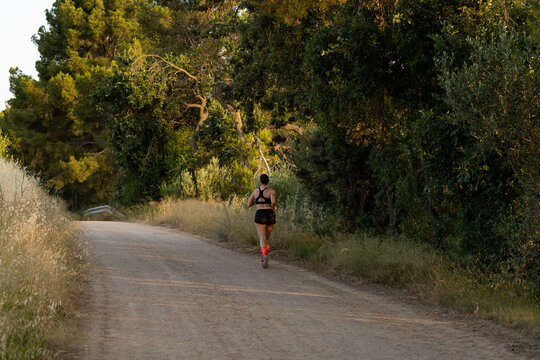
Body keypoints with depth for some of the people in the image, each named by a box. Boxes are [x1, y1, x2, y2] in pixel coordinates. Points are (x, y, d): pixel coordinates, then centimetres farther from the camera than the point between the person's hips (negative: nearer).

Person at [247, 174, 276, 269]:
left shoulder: (255, 191, 8)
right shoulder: (271, 191, -2)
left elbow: (249, 204, 14)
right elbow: (273, 201, -21)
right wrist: (274, 206, 3)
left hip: (259, 215, 0)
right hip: (270, 216, 0)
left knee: (262, 239, -9)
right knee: (267, 237, 22)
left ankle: (265, 255, -39)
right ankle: (263, 260, 27)